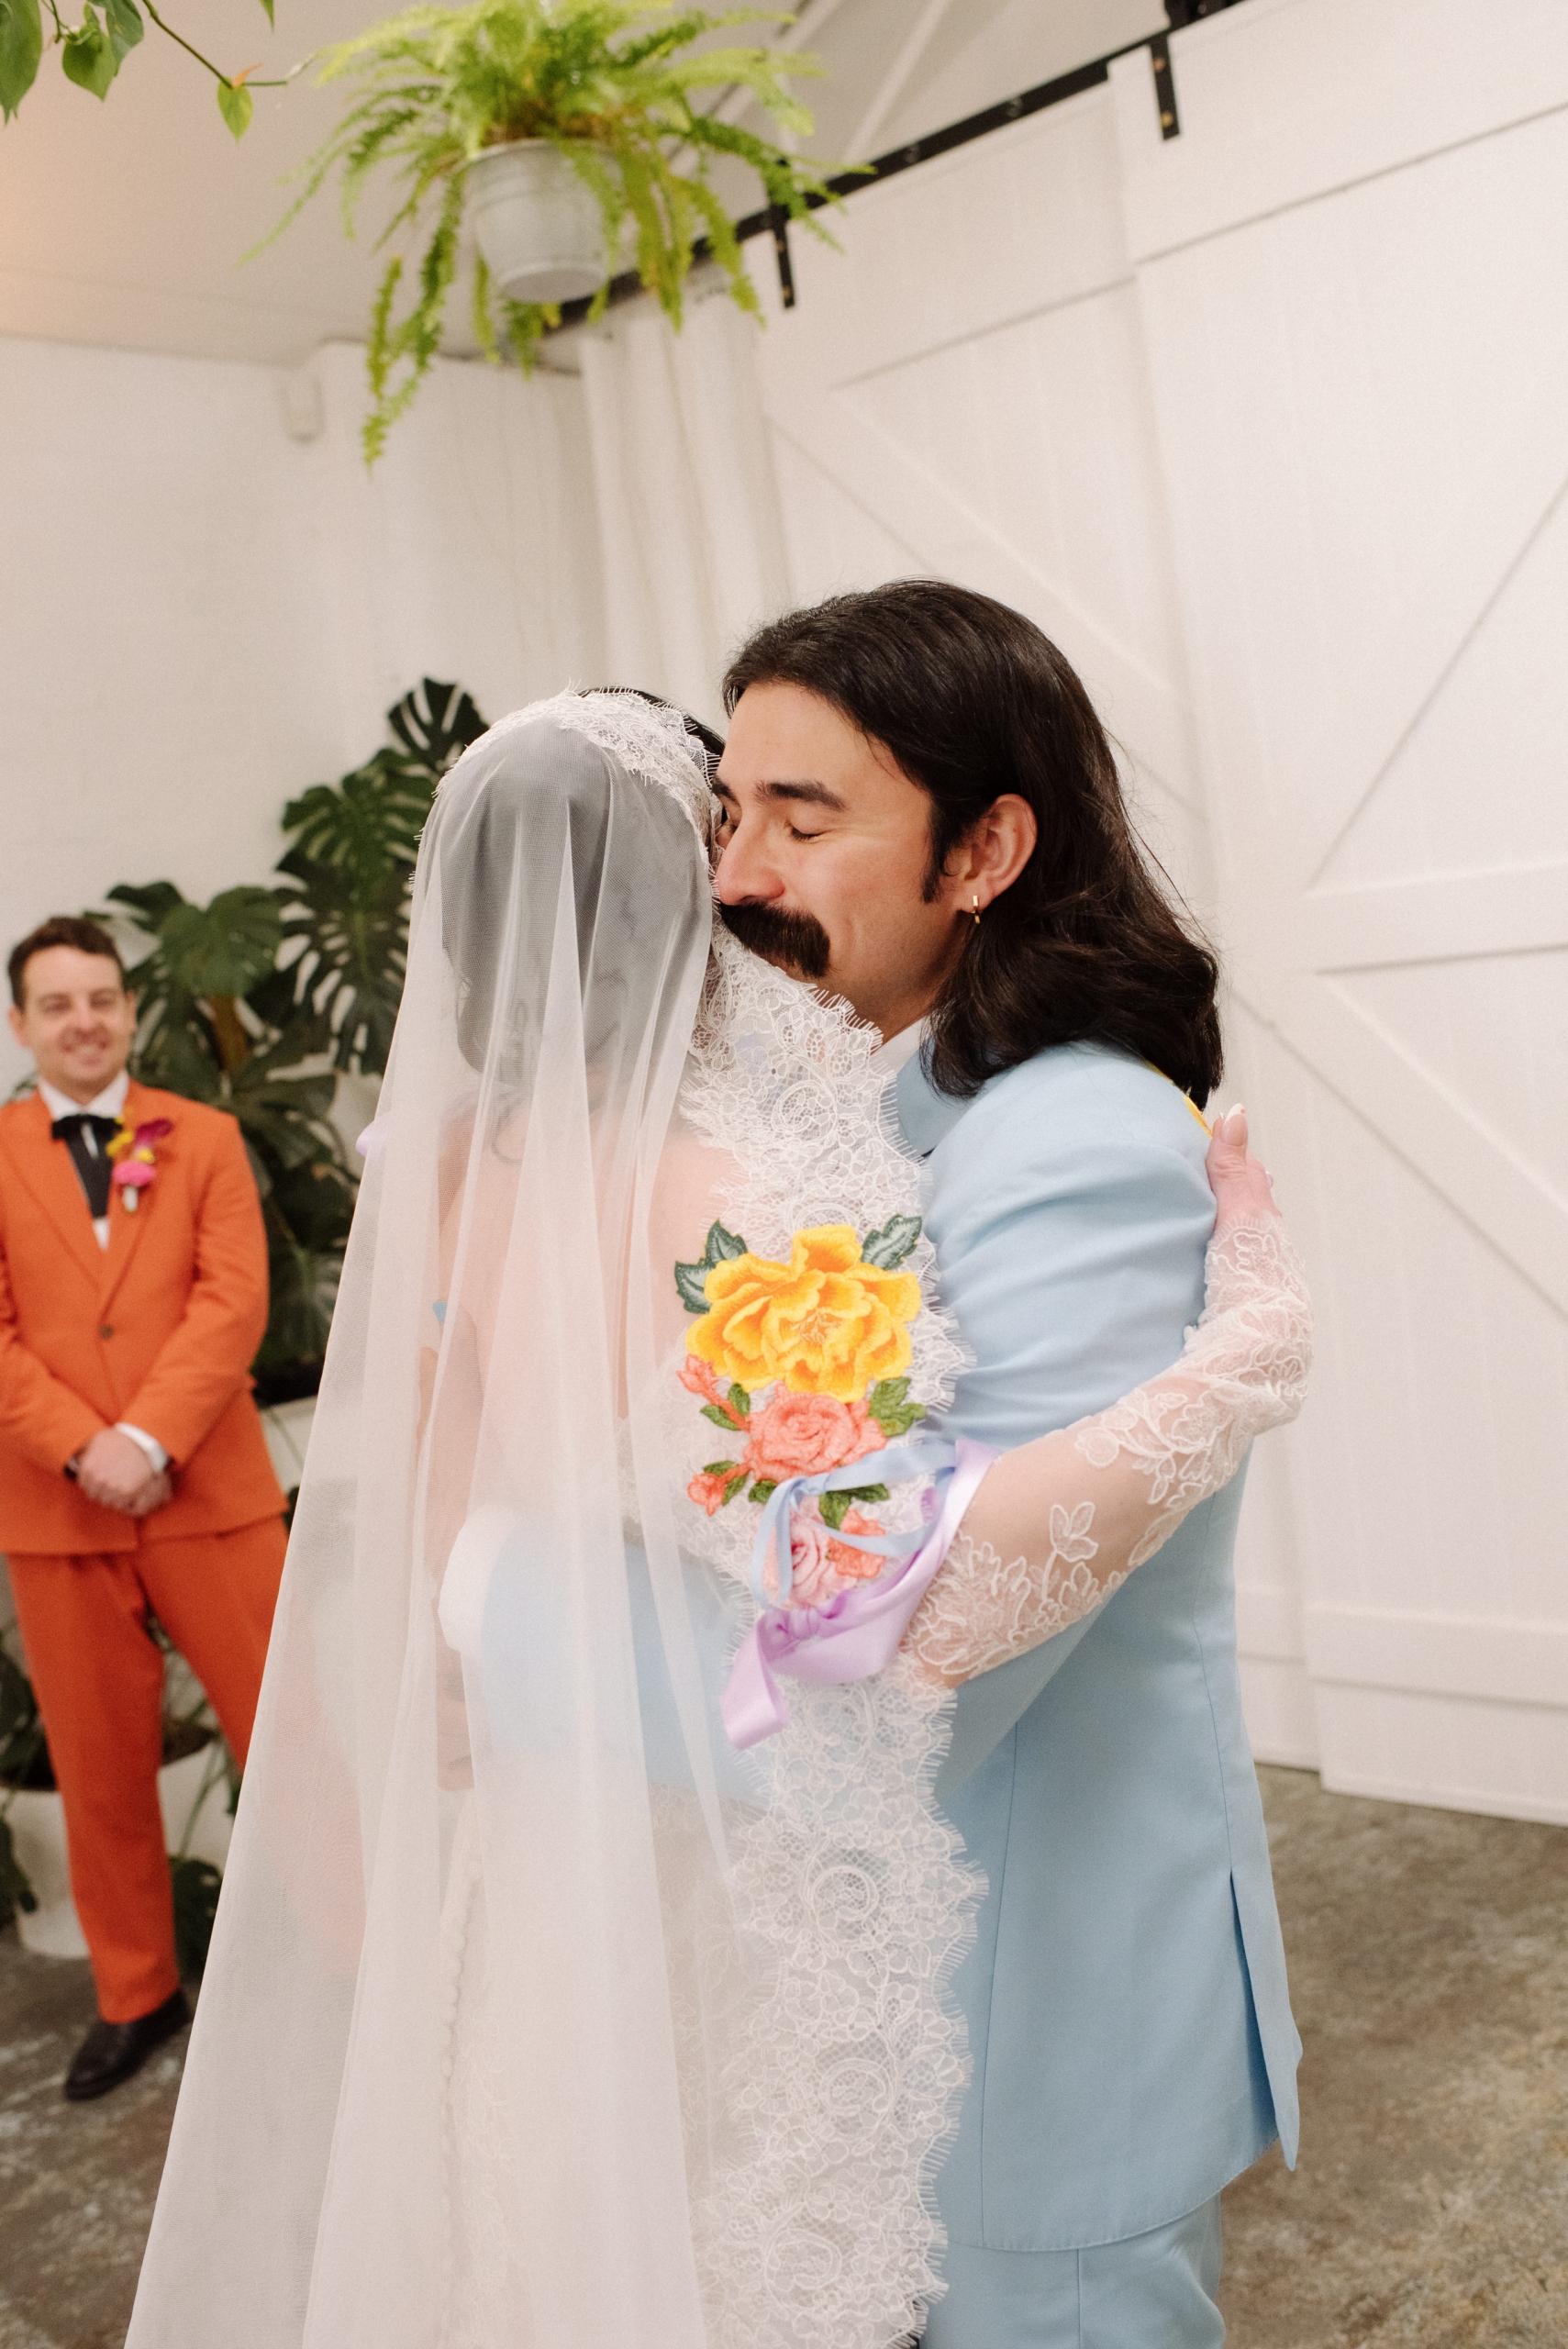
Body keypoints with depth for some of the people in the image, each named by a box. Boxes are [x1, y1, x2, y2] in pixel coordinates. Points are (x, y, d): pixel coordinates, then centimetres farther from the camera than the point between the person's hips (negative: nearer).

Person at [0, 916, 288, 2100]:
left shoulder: (204, 1138, 6)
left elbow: (235, 1300, -5)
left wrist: (150, 1439, -16)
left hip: (207, 1489, -1)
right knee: (100, 1762, 12)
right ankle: (137, 1995, 28)